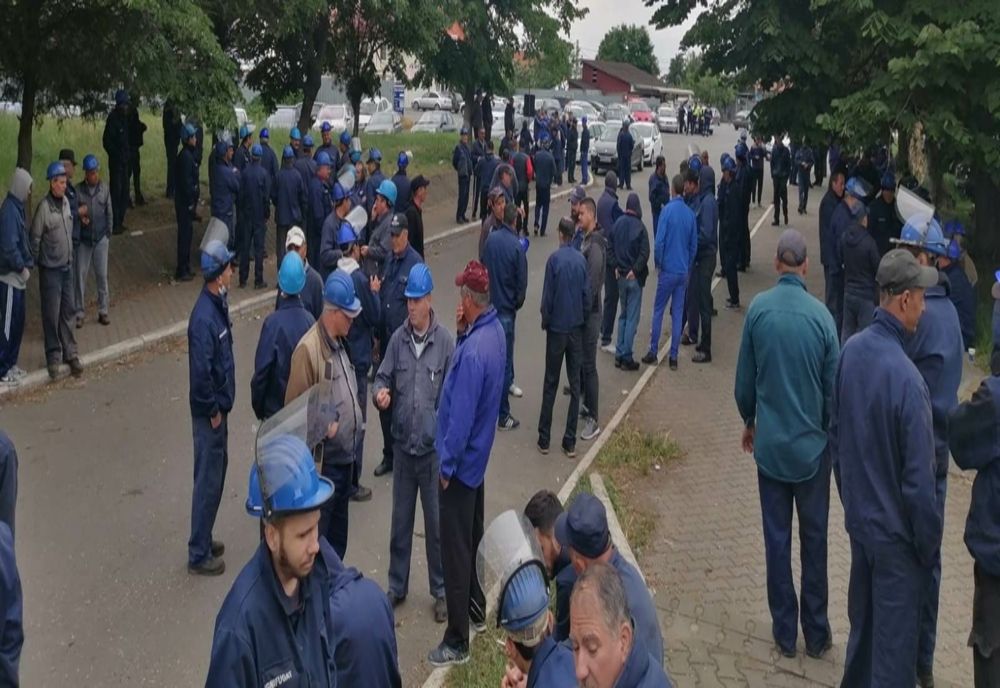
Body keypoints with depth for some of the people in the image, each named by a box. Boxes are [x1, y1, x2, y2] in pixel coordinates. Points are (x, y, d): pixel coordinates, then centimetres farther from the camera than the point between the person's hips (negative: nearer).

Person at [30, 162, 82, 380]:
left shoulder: (66, 201, 4)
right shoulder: (44, 207, -17)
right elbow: (34, 239, -12)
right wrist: (37, 263, -4)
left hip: (67, 267, 7)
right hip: (50, 270, -6)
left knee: (68, 312, 11)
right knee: (52, 315, 1)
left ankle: (70, 353, 20)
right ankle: (53, 358, 11)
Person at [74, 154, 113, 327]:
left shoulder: (104, 190, -1)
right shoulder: (78, 191, -6)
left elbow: (109, 214, 4)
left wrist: (108, 234, 1)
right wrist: (79, 216, -21)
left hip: (101, 238, 1)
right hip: (83, 239, -1)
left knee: (102, 275, 5)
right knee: (80, 275, 3)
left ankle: (103, 311, 15)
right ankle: (79, 312, 11)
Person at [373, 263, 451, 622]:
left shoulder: (445, 342, -9)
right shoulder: (397, 339, -2)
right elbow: (382, 378, 3)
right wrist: (380, 393, -21)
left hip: (434, 450, -3)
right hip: (402, 447, 3)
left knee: (436, 525, 9)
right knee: (400, 522, 15)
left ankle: (441, 591, 25)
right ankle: (397, 586, 31)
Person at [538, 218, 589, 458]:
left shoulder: (554, 259, -12)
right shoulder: (582, 260, -2)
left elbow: (547, 296, -10)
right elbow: (587, 294, 1)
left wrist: (545, 322, 5)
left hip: (557, 328, -3)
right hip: (576, 328, 3)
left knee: (550, 384, 7)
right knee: (575, 384, 7)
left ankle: (544, 439, 11)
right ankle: (570, 442, 10)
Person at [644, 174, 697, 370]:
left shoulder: (668, 210, -12)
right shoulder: (691, 214, 1)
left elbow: (659, 242, -15)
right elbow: (694, 246, 8)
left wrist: (658, 264, -1)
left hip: (668, 271, -4)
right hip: (684, 272, 4)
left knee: (658, 311, 7)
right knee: (678, 314, 7)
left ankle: (653, 352, 11)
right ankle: (673, 357, 10)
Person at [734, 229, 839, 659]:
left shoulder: (758, 308, -10)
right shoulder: (820, 315, -13)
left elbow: (744, 380, -2)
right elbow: (833, 388, -4)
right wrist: (833, 435, 13)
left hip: (769, 444, 1)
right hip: (813, 445, -1)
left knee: (777, 538, 11)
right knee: (814, 539, 12)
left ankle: (784, 631, 21)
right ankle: (816, 632, 22)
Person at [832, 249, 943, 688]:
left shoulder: (851, 350, -5)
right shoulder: (905, 378, -27)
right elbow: (918, 478, -22)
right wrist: (929, 544, -8)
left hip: (858, 516, 7)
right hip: (894, 529, -7)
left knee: (863, 619, 25)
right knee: (895, 638, 9)